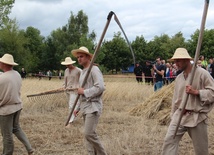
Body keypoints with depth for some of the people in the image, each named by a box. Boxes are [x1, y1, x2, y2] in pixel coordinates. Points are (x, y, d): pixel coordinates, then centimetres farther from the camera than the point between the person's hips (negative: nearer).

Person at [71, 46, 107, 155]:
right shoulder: (83, 72, 19)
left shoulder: (94, 69, -9)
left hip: (93, 106, -9)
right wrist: (78, 108, 24)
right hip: (85, 107, 9)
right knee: (88, 134, 8)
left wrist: (84, 92, -14)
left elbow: (100, 87, -21)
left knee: (89, 133, -16)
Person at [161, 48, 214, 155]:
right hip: (180, 114, 5)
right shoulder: (178, 78, 11)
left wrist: (196, 92, -22)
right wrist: (173, 116, 19)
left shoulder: (202, 73, -9)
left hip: (197, 117, -5)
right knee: (169, 140, -6)